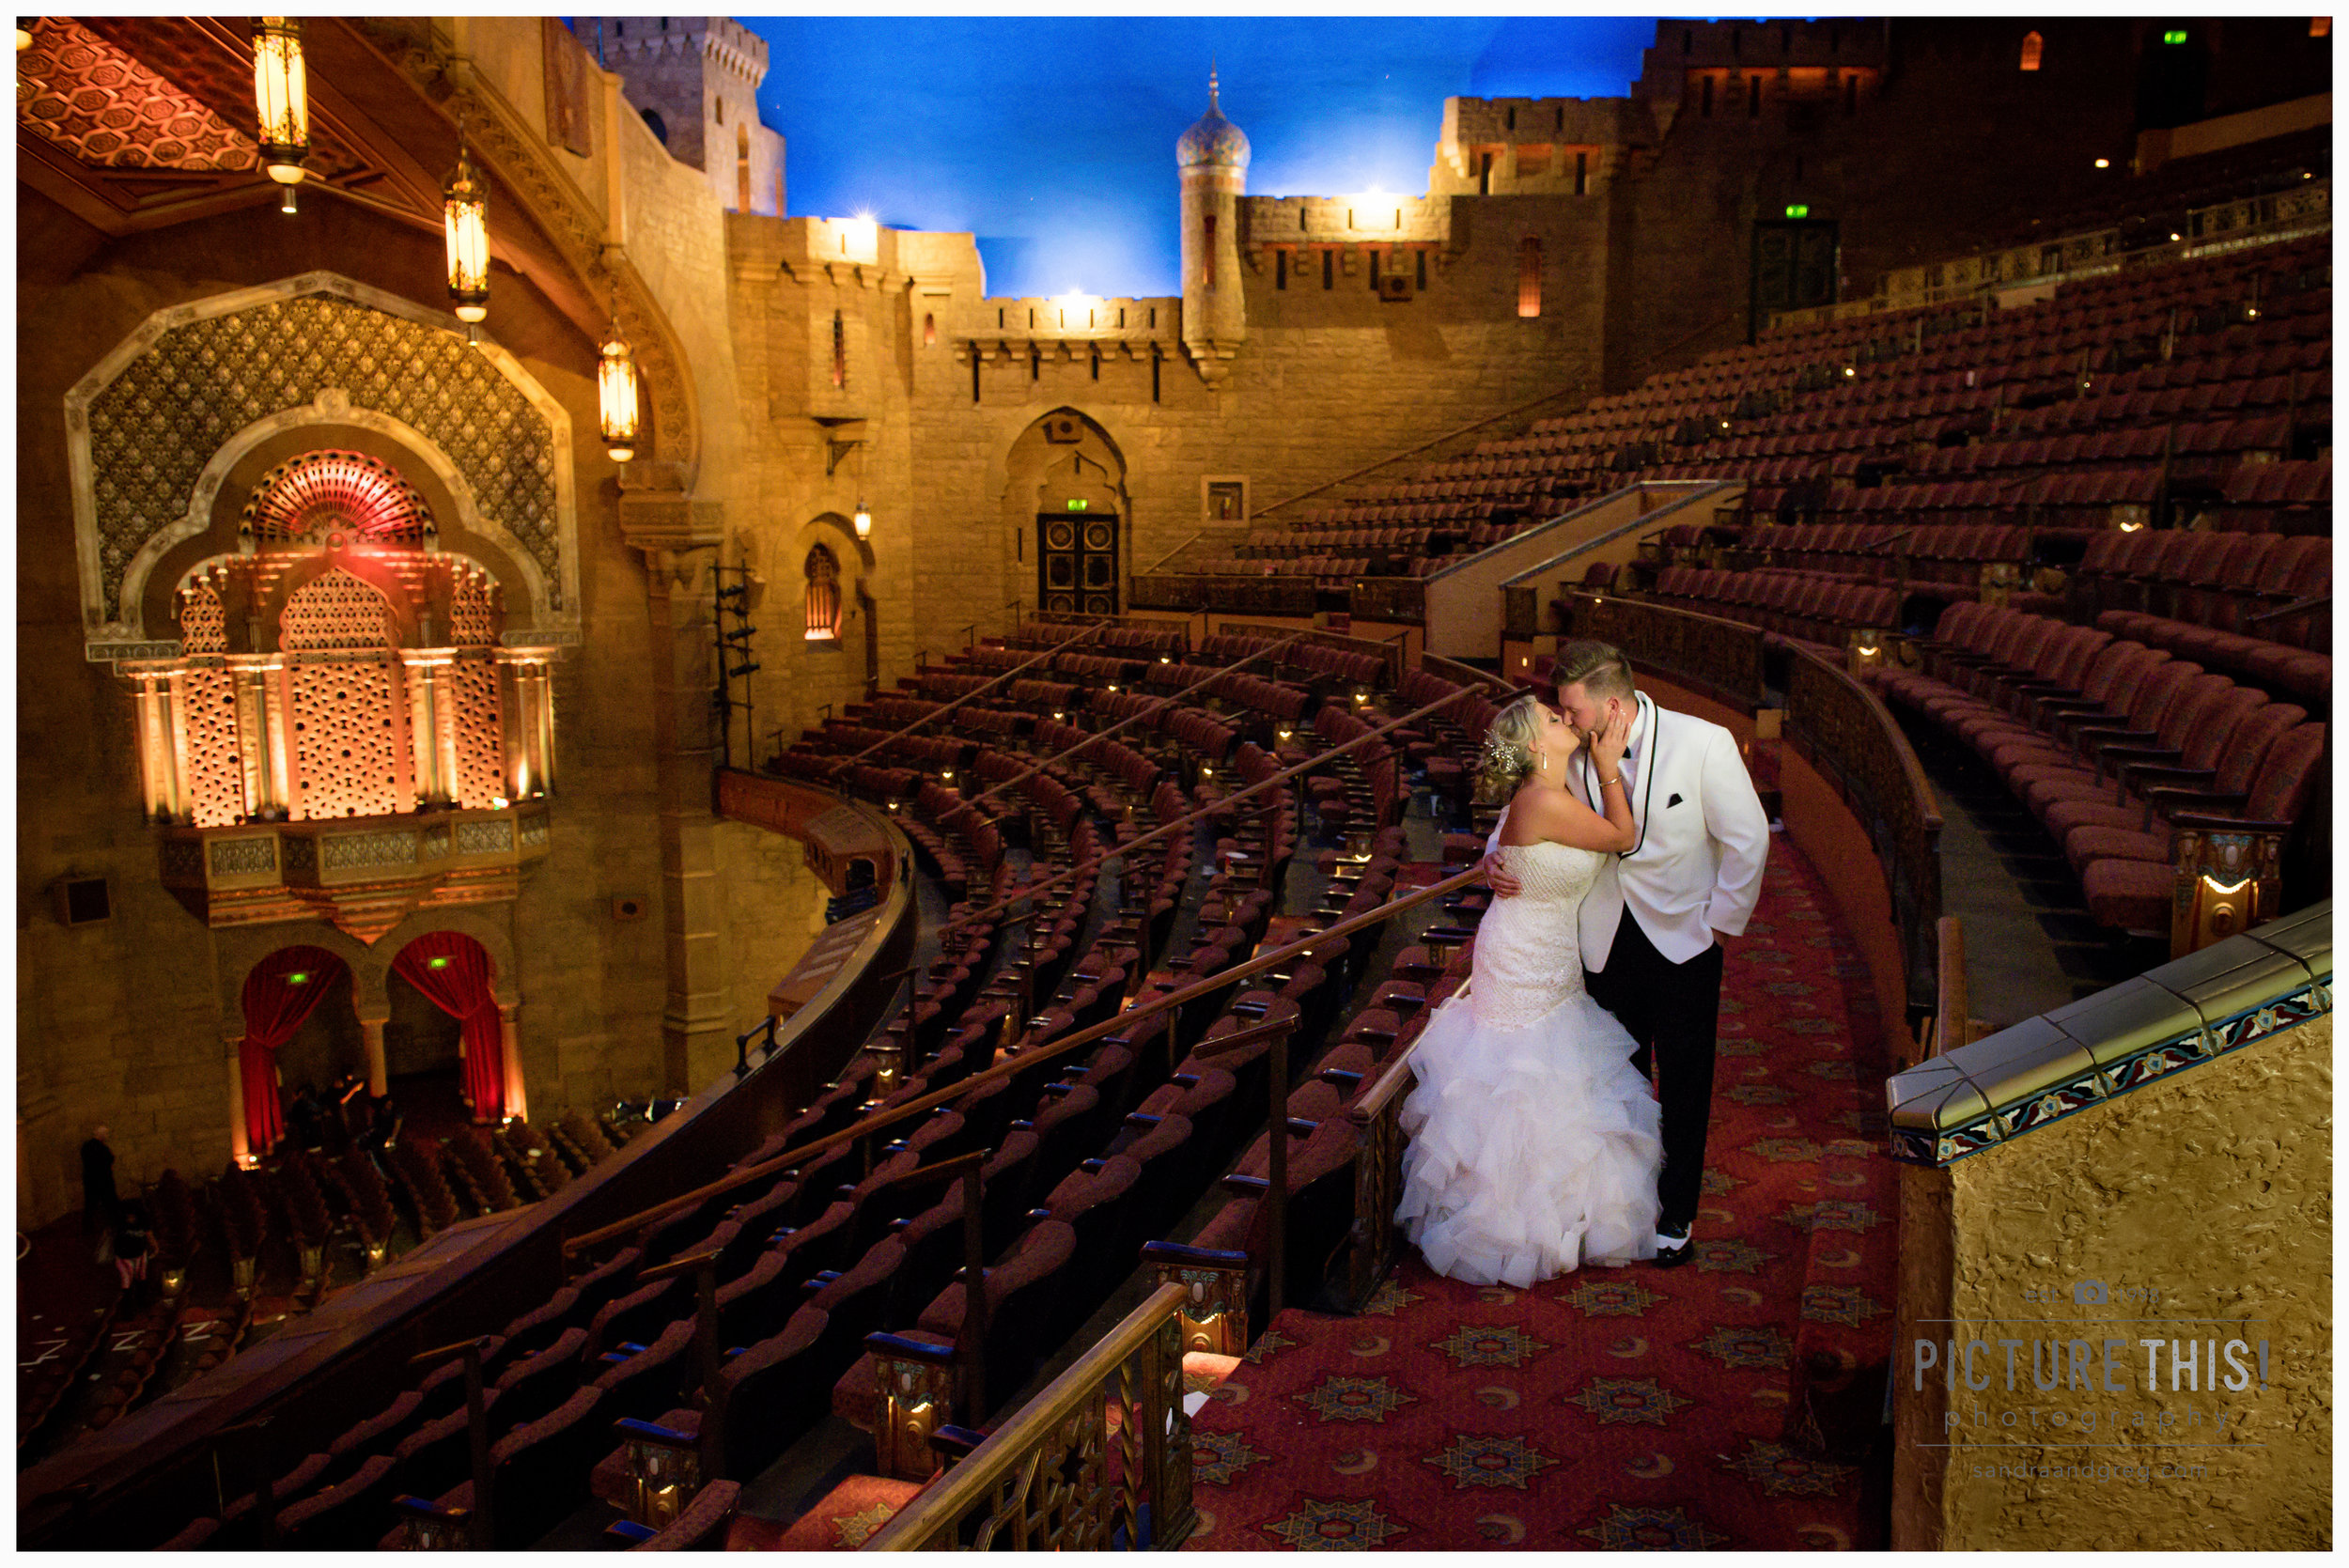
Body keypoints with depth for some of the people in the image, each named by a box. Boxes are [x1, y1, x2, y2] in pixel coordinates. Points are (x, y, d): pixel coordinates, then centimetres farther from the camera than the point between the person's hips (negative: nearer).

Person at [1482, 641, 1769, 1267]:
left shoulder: (1704, 744, -19)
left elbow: (1748, 838, -9)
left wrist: (1722, 923, -5)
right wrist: (1495, 858, -12)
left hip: (1684, 937, -2)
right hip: (1606, 939, 2)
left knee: (1684, 1081, 10)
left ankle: (1676, 1214, 28)